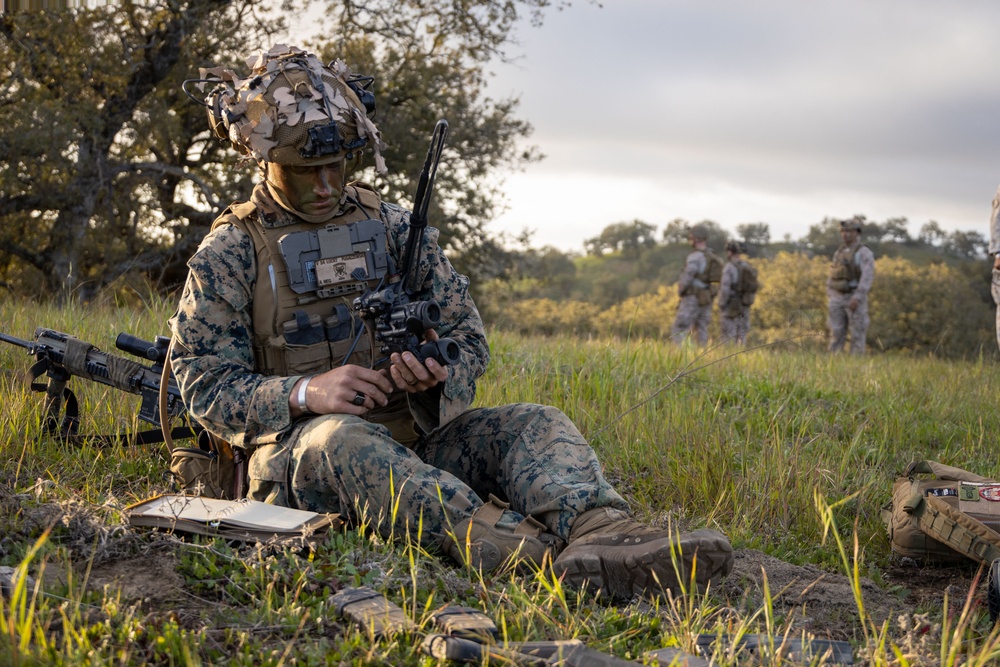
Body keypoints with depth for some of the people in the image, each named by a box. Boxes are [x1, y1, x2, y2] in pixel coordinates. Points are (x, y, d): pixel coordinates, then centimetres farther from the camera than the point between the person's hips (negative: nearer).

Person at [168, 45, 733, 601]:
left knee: (534, 424, -21)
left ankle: (600, 534, -54)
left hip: (414, 442, 4)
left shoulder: (394, 228, 13)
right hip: (298, 448, -4)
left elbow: (470, 342, 12)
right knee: (341, 440, -39)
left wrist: (435, 370, -13)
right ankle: (511, 544, -61)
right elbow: (206, 385, -2)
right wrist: (303, 393, -20)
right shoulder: (229, 253, 4)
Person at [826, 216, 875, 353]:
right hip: (838, 299, 6)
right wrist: (829, 299, 8)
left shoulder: (865, 253, -8)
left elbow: (868, 277, -18)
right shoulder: (839, 252, 13)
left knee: (857, 336, -3)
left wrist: (857, 298, -27)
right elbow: (832, 277, 16)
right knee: (836, 335, 2)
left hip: (855, 299, -6)